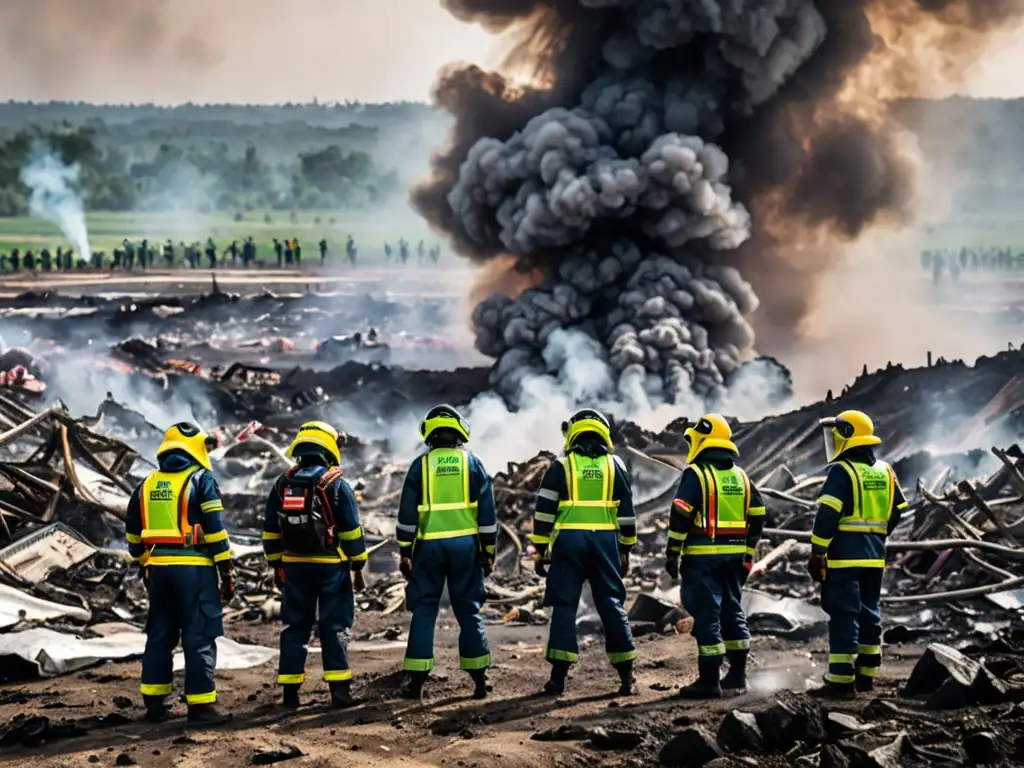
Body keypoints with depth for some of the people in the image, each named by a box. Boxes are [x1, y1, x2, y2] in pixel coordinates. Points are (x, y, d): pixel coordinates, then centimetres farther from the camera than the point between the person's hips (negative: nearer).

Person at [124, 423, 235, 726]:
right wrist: (227, 571, -7)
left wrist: (144, 566, 27)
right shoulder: (200, 480, -6)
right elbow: (215, 529, -11)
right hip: (193, 567, -6)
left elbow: (133, 533, 17)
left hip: (158, 568, 6)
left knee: (160, 635, 14)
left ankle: (154, 703, 17)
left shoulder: (147, 485, 13)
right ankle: (201, 705, -4)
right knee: (199, 638, -3)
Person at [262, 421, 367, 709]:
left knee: (295, 626, 9)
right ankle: (339, 688, -4)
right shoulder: (336, 485, -7)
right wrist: (358, 565, 1)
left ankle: (290, 690, 8)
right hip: (331, 566, -3)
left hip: (294, 566, 3)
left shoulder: (282, 485, 5)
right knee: (334, 626, 1)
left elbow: (270, 532, 9)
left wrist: (276, 566, 17)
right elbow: (352, 531, -7)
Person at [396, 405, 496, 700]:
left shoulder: (420, 465, -1)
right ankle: (479, 678, 7)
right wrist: (488, 551, 9)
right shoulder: (473, 464, 2)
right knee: (469, 611, 8)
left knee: (424, 610, 3)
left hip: (429, 546, -1)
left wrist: (404, 552, 4)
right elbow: (486, 512, 2)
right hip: (466, 545, 1)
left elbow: (407, 513, -2)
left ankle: (416, 679, -2)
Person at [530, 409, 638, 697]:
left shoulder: (561, 467, 2)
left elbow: (544, 511, -1)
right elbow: (626, 511, 10)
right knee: (612, 605, 6)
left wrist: (540, 551, 4)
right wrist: (625, 551, 17)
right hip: (605, 542, 2)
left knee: (564, 606, 1)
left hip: (569, 542, -2)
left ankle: (559, 677, -4)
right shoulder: (615, 466, 8)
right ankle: (627, 677, 5)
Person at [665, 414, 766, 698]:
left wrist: (672, 554, -9)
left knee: (706, 614, -6)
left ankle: (709, 680, -7)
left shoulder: (695, 473, -8)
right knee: (732, 611, 15)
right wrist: (748, 555, 19)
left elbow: (680, 515, -14)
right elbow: (756, 517, 14)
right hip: (734, 555, 7)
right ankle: (737, 675, 19)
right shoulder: (740, 476, 12)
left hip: (702, 556, -7)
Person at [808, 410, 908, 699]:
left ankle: (842, 680, -9)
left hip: (844, 556, -7)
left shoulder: (842, 471, -12)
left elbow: (827, 515, -17)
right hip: (875, 556, 7)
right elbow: (898, 512, 17)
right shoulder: (884, 471, 10)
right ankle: (866, 675, 21)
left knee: (844, 616, -7)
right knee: (869, 614, 14)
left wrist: (817, 553, -13)